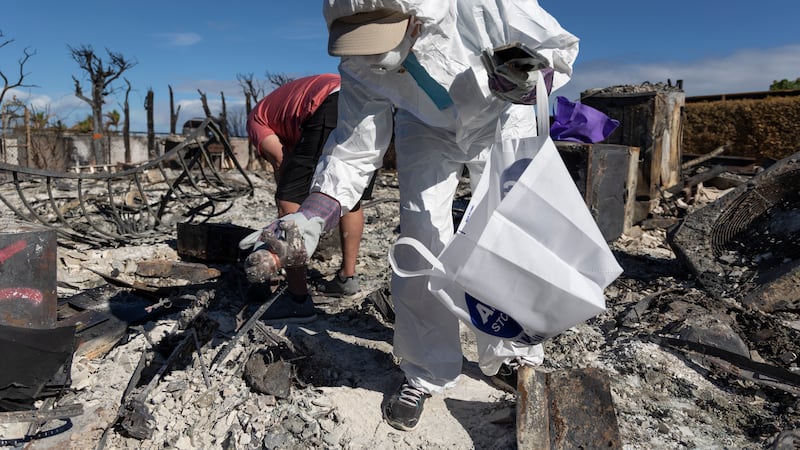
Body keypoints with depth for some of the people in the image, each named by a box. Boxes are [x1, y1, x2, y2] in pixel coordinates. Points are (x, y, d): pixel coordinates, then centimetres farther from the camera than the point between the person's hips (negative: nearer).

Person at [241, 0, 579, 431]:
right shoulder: (359, 68, -27)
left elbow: (559, 48, -21)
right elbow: (353, 148, -22)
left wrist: (529, 80, -44)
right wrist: (311, 216, -37)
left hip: (501, 120, 0)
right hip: (427, 129, 1)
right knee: (421, 236, -12)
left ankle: (510, 356, 16)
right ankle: (425, 372, 4)